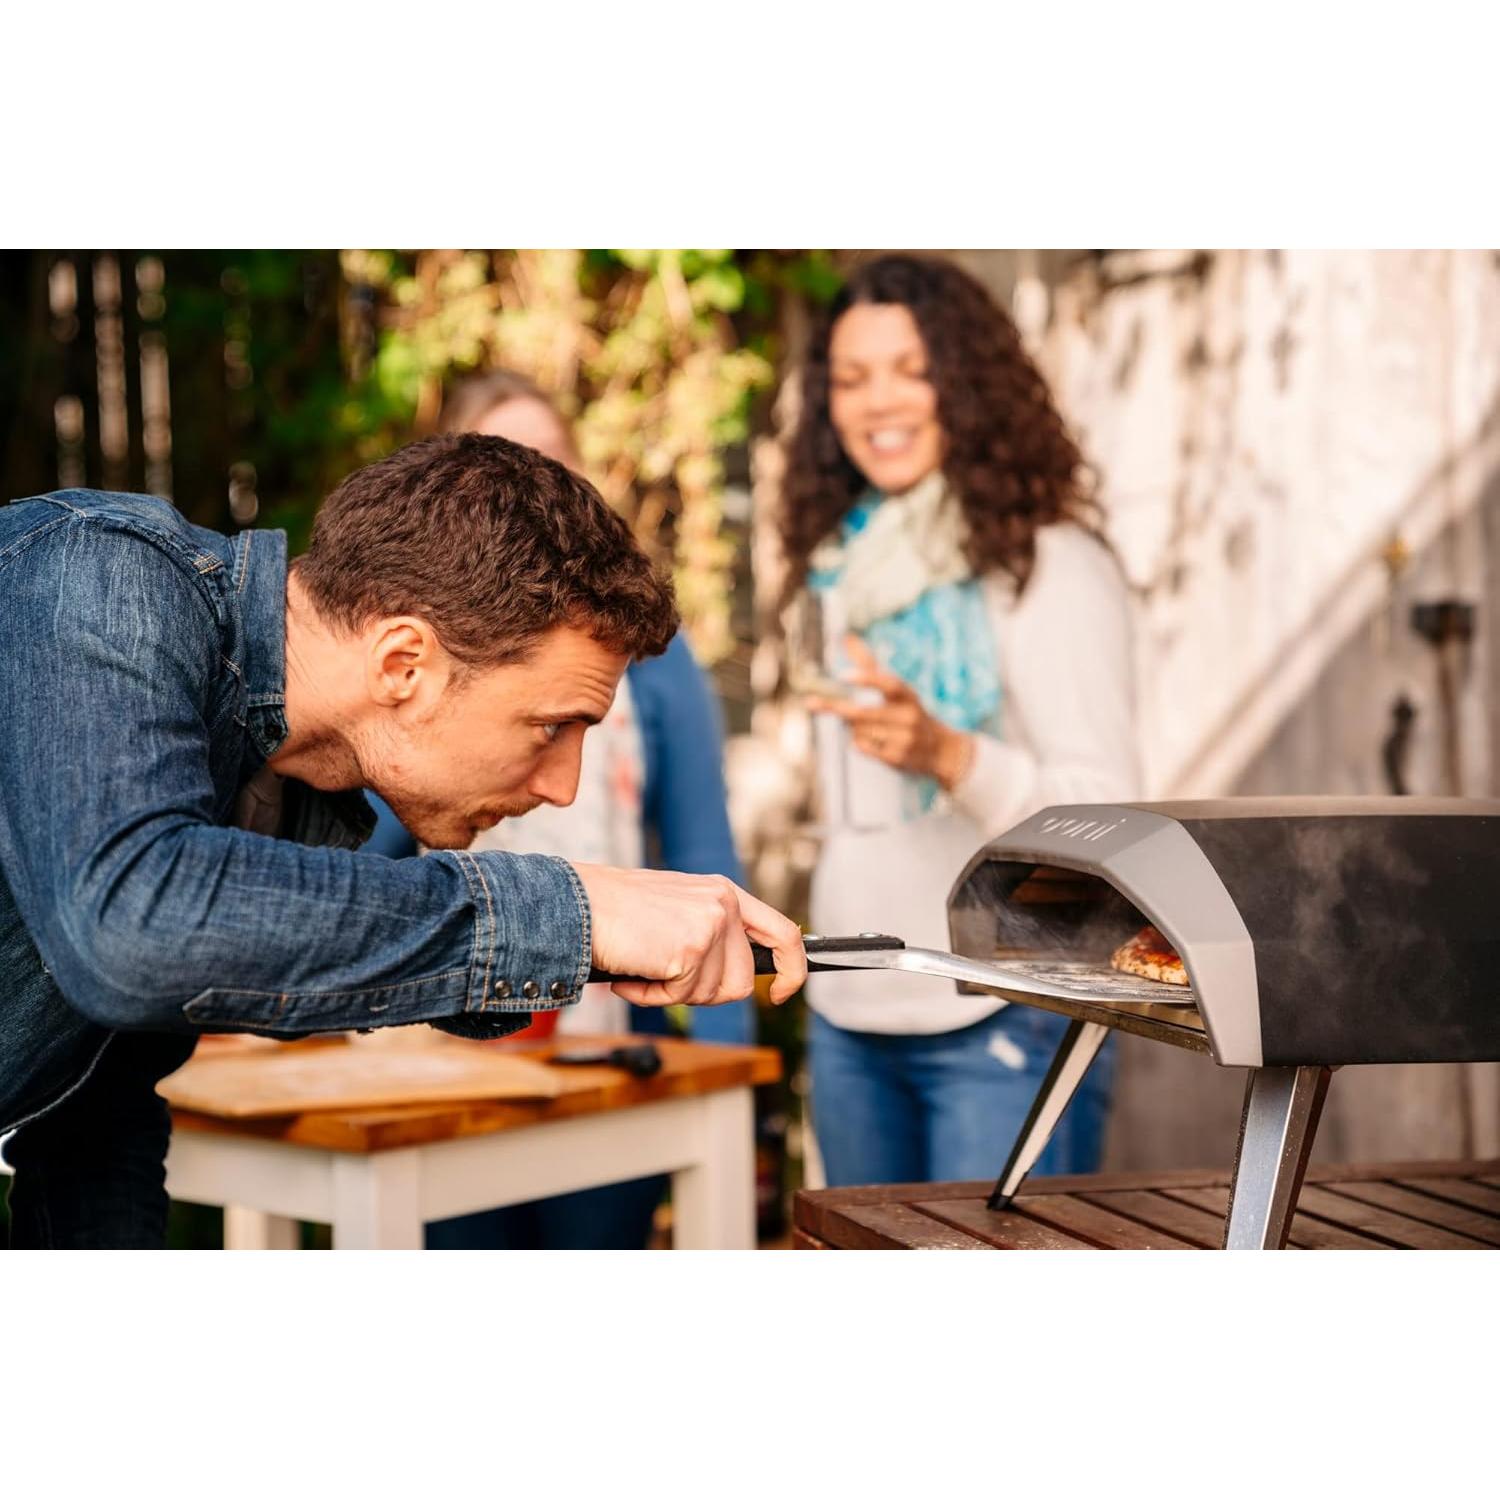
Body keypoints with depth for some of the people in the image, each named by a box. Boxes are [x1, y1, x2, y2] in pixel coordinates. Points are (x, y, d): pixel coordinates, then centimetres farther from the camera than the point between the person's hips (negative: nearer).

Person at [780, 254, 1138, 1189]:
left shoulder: (1049, 564, -10)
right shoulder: (843, 564, 12)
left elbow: (1106, 812, -17)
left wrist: (947, 753, -33)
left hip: (1006, 1019, -7)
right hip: (850, 1022, 7)